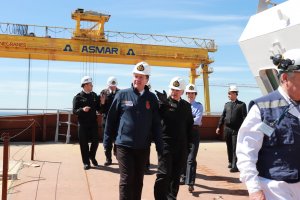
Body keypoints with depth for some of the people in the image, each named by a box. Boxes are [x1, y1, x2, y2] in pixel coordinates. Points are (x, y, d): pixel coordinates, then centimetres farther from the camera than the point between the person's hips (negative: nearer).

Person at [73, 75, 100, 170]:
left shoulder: (94, 95, 8)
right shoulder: (78, 97, -3)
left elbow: (98, 108, 11)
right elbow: (74, 111, -7)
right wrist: (82, 109, -26)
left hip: (93, 123, 3)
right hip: (83, 124, -3)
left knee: (96, 140, 3)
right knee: (84, 143, 3)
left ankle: (92, 156, 30)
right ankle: (86, 162, 16)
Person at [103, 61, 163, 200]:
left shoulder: (151, 98, 3)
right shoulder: (122, 95, -2)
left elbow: (156, 124, 3)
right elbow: (111, 119, 1)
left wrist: (159, 146, 0)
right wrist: (107, 141, 1)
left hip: (143, 147, 3)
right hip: (124, 145, -2)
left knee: (138, 180, 14)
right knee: (126, 179, -2)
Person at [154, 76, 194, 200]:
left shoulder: (186, 106, 9)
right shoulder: (164, 103, -2)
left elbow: (190, 126, 14)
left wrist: (188, 142, 10)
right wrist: (163, 103, -34)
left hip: (181, 146, 4)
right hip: (166, 143, -4)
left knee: (176, 176, 12)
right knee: (163, 175, -8)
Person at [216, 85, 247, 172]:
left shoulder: (242, 104, -1)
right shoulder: (227, 104, 12)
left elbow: (244, 118, -5)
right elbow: (223, 116, 14)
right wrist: (219, 127, 9)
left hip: (236, 130, -5)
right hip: (227, 129, 5)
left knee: (235, 148, -6)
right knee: (229, 147, 13)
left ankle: (235, 166, -5)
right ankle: (230, 162, 27)